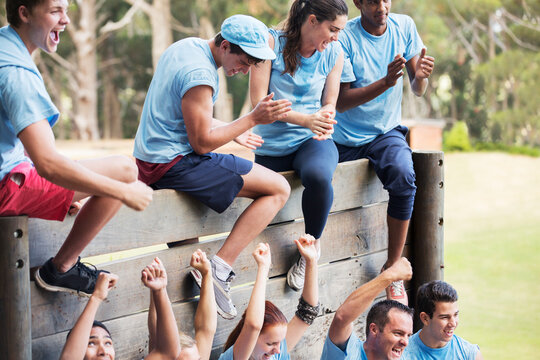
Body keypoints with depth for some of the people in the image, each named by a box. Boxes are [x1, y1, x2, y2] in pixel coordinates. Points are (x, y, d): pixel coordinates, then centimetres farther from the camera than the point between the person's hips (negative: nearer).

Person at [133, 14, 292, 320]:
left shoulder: (186, 46, 10)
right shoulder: (200, 75, -21)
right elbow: (202, 143, -20)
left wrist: (232, 131, 23)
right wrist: (253, 119, -18)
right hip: (173, 165, -10)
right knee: (278, 188, -9)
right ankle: (220, 268, -14)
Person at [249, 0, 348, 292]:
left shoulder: (333, 53, 0)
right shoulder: (271, 43, -12)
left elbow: (329, 104, 8)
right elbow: (259, 101, -16)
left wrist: (324, 121, -17)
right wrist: (305, 119, -28)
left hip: (312, 140, 0)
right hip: (272, 146, 0)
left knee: (319, 176, -32)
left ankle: (311, 248, -13)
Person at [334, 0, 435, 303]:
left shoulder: (404, 26, -2)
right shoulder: (344, 39, -14)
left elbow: (418, 91, -2)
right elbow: (341, 102, -18)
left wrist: (421, 76, -27)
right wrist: (386, 83, -32)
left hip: (386, 132, 1)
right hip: (344, 140, -1)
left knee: (404, 176, -27)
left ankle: (393, 267, -18)